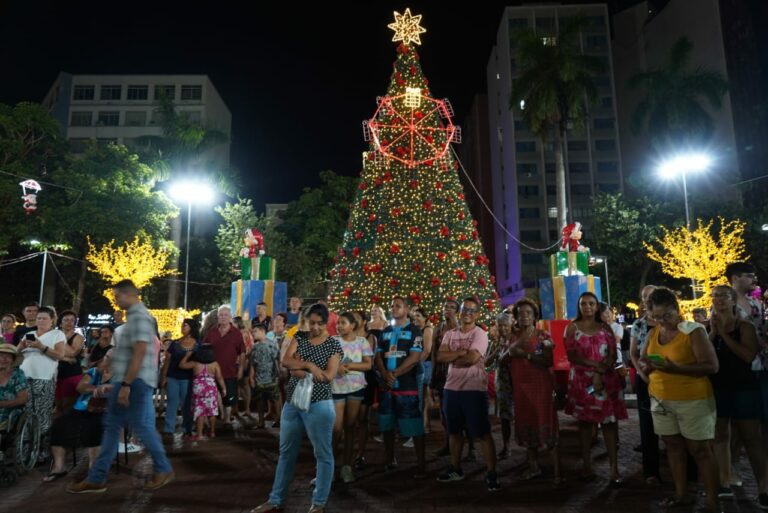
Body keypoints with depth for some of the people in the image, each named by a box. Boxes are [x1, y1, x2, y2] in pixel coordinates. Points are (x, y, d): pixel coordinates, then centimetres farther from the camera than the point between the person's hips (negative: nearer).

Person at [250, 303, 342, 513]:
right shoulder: (299, 337, 5)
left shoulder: (334, 345, -5)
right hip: (292, 403, 5)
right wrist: (309, 365, -22)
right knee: (286, 452, 15)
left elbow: (328, 376, -15)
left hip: (318, 405, -4)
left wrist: (300, 369, -13)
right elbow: (286, 361, -9)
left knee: (323, 454, 4)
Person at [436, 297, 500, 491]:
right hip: (452, 387, 6)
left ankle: (491, 474, 7)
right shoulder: (450, 334, 8)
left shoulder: (480, 334, -8)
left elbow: (472, 358, -22)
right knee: (454, 431, 17)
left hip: (474, 389, -6)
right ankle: (455, 469, 31)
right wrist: (461, 353, -17)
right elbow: (440, 356, -5)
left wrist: (452, 358, -6)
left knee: (483, 433, -1)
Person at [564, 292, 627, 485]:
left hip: (606, 380, 1)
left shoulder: (605, 328, 8)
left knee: (609, 422, -3)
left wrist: (600, 373, -15)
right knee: (585, 422, 6)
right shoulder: (572, 327, 4)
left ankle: (614, 469, 0)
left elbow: (613, 355, 0)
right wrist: (595, 365, -16)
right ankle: (587, 466, 13)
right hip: (581, 381, 0)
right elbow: (571, 355, -5)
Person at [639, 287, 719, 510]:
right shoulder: (653, 333, 5)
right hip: (660, 399, 6)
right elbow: (642, 361, 13)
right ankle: (681, 493, 26)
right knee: (673, 446, 13)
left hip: (692, 399, -6)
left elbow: (712, 366, -18)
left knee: (699, 449, 2)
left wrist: (676, 368, -28)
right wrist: (647, 365, -11)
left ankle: (712, 501, 12)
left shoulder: (693, 331, -13)